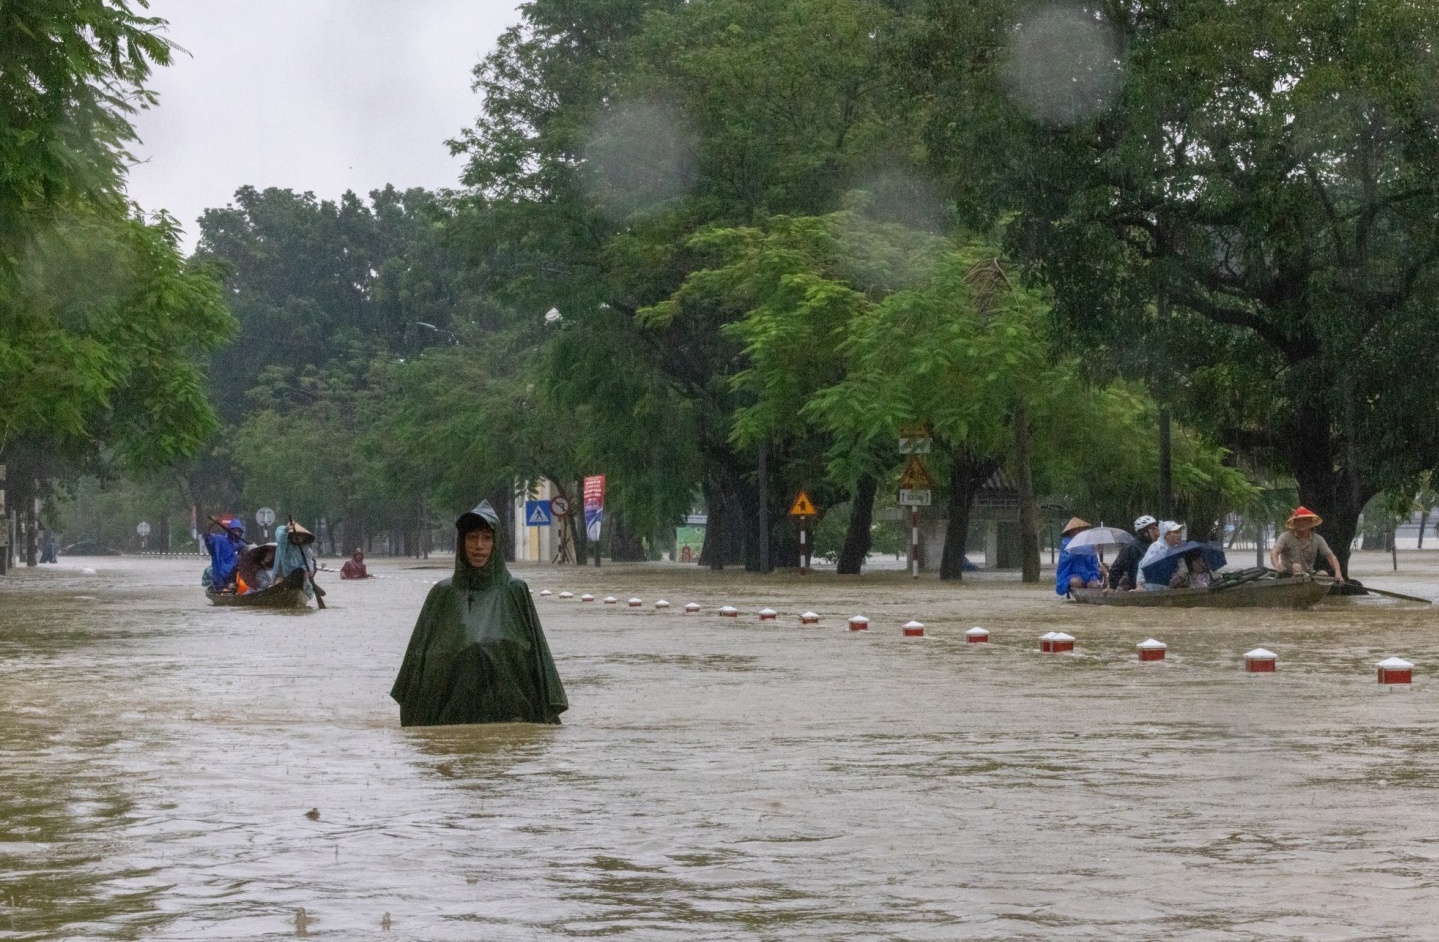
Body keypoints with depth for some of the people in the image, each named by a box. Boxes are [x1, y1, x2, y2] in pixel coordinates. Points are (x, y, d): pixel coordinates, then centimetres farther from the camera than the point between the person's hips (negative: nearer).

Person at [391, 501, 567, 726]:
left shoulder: (515, 592, 5)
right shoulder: (442, 594, 8)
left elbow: (536, 655, 5)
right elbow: (419, 657, 11)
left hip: (506, 714, -1)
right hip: (454, 716, 1)